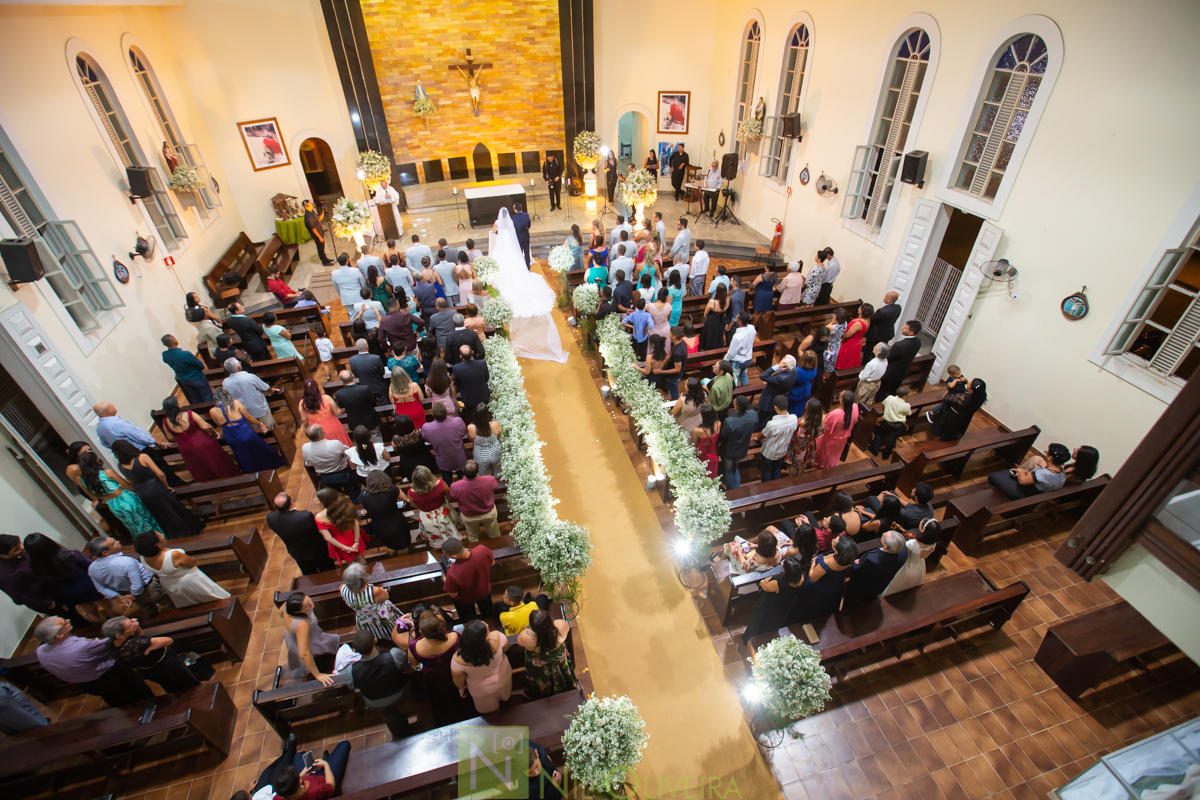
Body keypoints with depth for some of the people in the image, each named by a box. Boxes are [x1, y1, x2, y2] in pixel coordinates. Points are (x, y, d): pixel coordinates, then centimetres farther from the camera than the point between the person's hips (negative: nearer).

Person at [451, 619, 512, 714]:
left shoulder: (458, 660, -41)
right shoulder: (497, 637, -41)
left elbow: (458, 681, -18)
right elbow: (506, 647, -15)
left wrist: (461, 688, 5)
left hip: (482, 690, -1)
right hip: (504, 678, 2)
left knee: (487, 708, 36)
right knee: (504, 695, 40)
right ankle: (504, 699, 69)